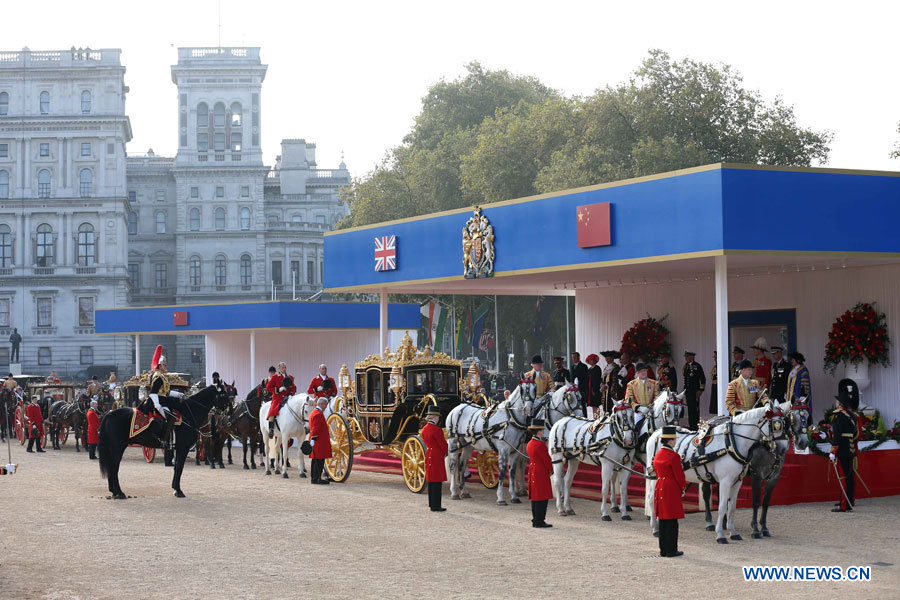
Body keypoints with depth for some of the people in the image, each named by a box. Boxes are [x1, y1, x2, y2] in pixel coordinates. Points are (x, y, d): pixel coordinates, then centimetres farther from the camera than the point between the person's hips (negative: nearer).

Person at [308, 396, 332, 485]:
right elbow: (315, 428, -21)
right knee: (319, 460, -8)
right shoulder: (318, 414, -16)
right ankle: (317, 478, -8)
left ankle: (314, 477, 18)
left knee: (316, 460, 14)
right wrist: (313, 439, -24)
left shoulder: (314, 413, 19)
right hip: (319, 442, -11)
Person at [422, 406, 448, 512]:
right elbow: (443, 445, -14)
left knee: (431, 481, 15)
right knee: (437, 482, -3)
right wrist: (446, 453, 8)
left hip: (428, 455, 8)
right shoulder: (437, 430, -19)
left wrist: (443, 452, 13)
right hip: (437, 458, -8)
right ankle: (436, 506, 0)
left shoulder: (424, 429, 7)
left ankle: (432, 504, 22)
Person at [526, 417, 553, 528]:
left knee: (535, 498, 14)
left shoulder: (530, 444, 9)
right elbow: (547, 460, -14)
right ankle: (539, 521, -3)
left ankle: (536, 520, 19)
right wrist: (551, 469, 4)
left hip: (532, 472, 9)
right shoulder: (540, 445, -18)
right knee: (542, 498, -4)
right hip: (542, 473, -9)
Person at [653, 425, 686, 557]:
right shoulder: (674, 456, -16)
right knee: (672, 521, -1)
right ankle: (671, 550, 3)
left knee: (663, 521, 12)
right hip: (672, 491, -8)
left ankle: (663, 550, 16)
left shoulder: (657, 455, 8)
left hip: (659, 489, 8)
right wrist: (682, 489, 5)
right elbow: (679, 475, -12)